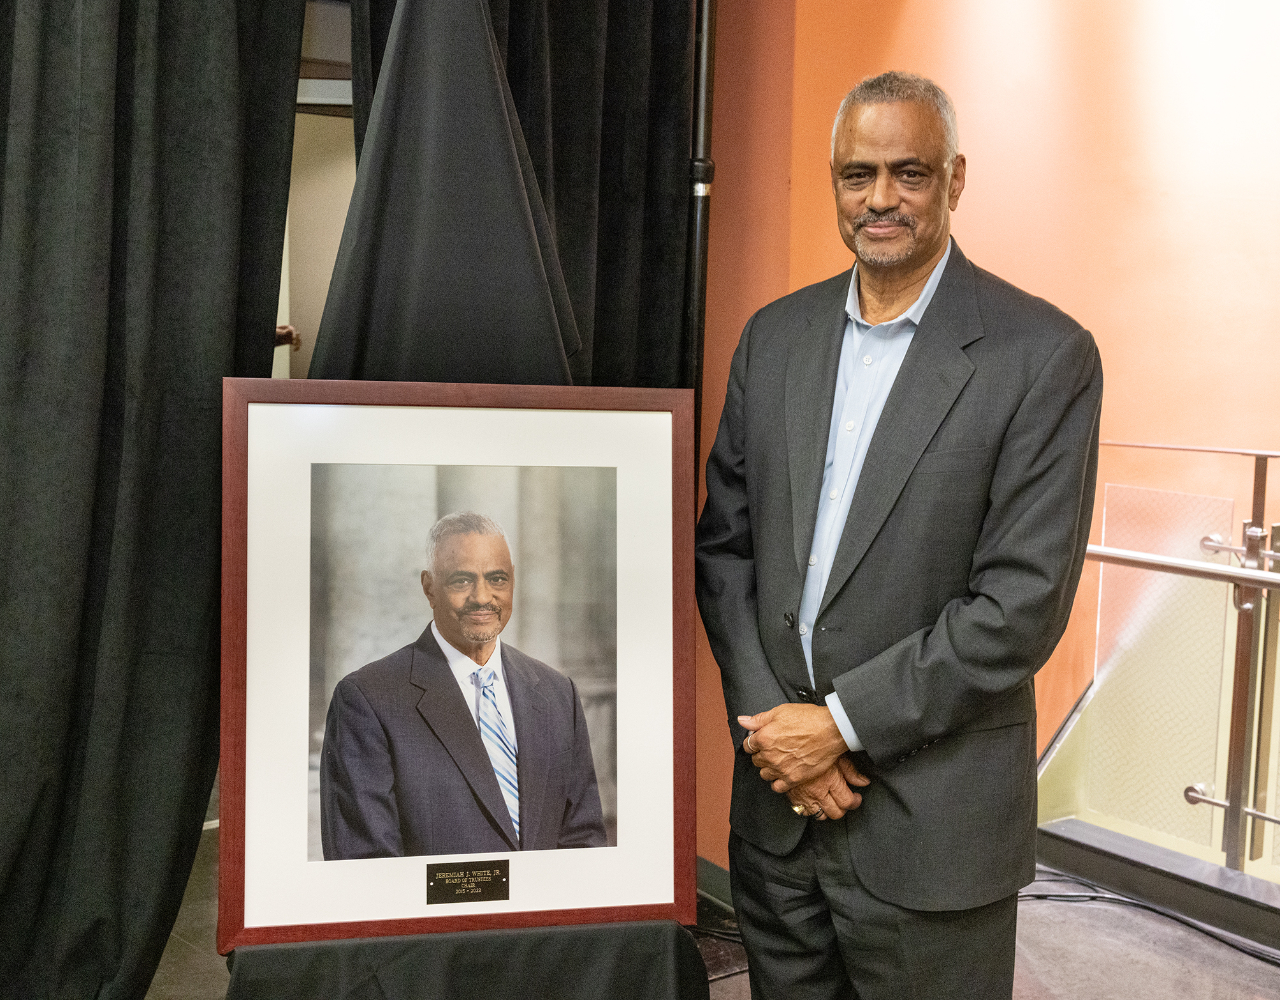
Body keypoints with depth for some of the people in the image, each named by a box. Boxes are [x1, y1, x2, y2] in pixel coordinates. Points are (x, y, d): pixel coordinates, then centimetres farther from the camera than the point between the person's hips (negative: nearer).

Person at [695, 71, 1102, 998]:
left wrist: (844, 722, -14)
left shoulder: (1045, 354, -10)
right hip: (777, 793, 4)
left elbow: (1023, 605, -15)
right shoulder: (775, 333, 5)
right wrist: (771, 718, -6)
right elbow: (725, 541, 5)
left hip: (931, 815, -4)